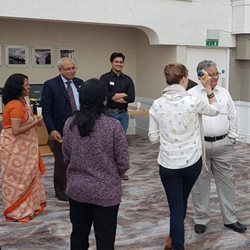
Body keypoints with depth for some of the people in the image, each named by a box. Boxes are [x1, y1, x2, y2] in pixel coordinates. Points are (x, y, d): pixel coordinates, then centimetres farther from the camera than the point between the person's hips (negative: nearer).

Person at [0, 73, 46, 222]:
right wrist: (35, 123, -19)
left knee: (26, 176, 16)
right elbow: (16, 130, -29)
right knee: (17, 178, 2)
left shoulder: (21, 101, 7)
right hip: (14, 147, -9)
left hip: (21, 146, 10)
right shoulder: (16, 105, -24)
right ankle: (17, 212, 15)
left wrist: (34, 121, 2)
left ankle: (27, 207, 29)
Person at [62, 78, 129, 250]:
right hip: (106, 192, -3)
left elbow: (67, 157, 4)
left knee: (78, 235, 20)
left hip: (77, 190, 4)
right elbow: (123, 163, -11)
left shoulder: (70, 124, -6)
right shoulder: (113, 126, -18)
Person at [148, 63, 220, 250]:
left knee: (176, 207, 8)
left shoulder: (157, 104, -8)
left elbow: (153, 138, -3)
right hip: (192, 162, 1)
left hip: (168, 164, 0)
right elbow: (215, 110, 9)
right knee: (182, 201, 24)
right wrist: (208, 89, 17)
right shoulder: (193, 101, -12)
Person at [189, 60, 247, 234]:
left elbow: (233, 116, 13)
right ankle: (201, 219, 21)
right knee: (200, 182, 7)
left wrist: (232, 137, 8)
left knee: (226, 181, 10)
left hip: (223, 144, 4)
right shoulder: (192, 94, -5)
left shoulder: (224, 93, 8)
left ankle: (230, 219, 23)